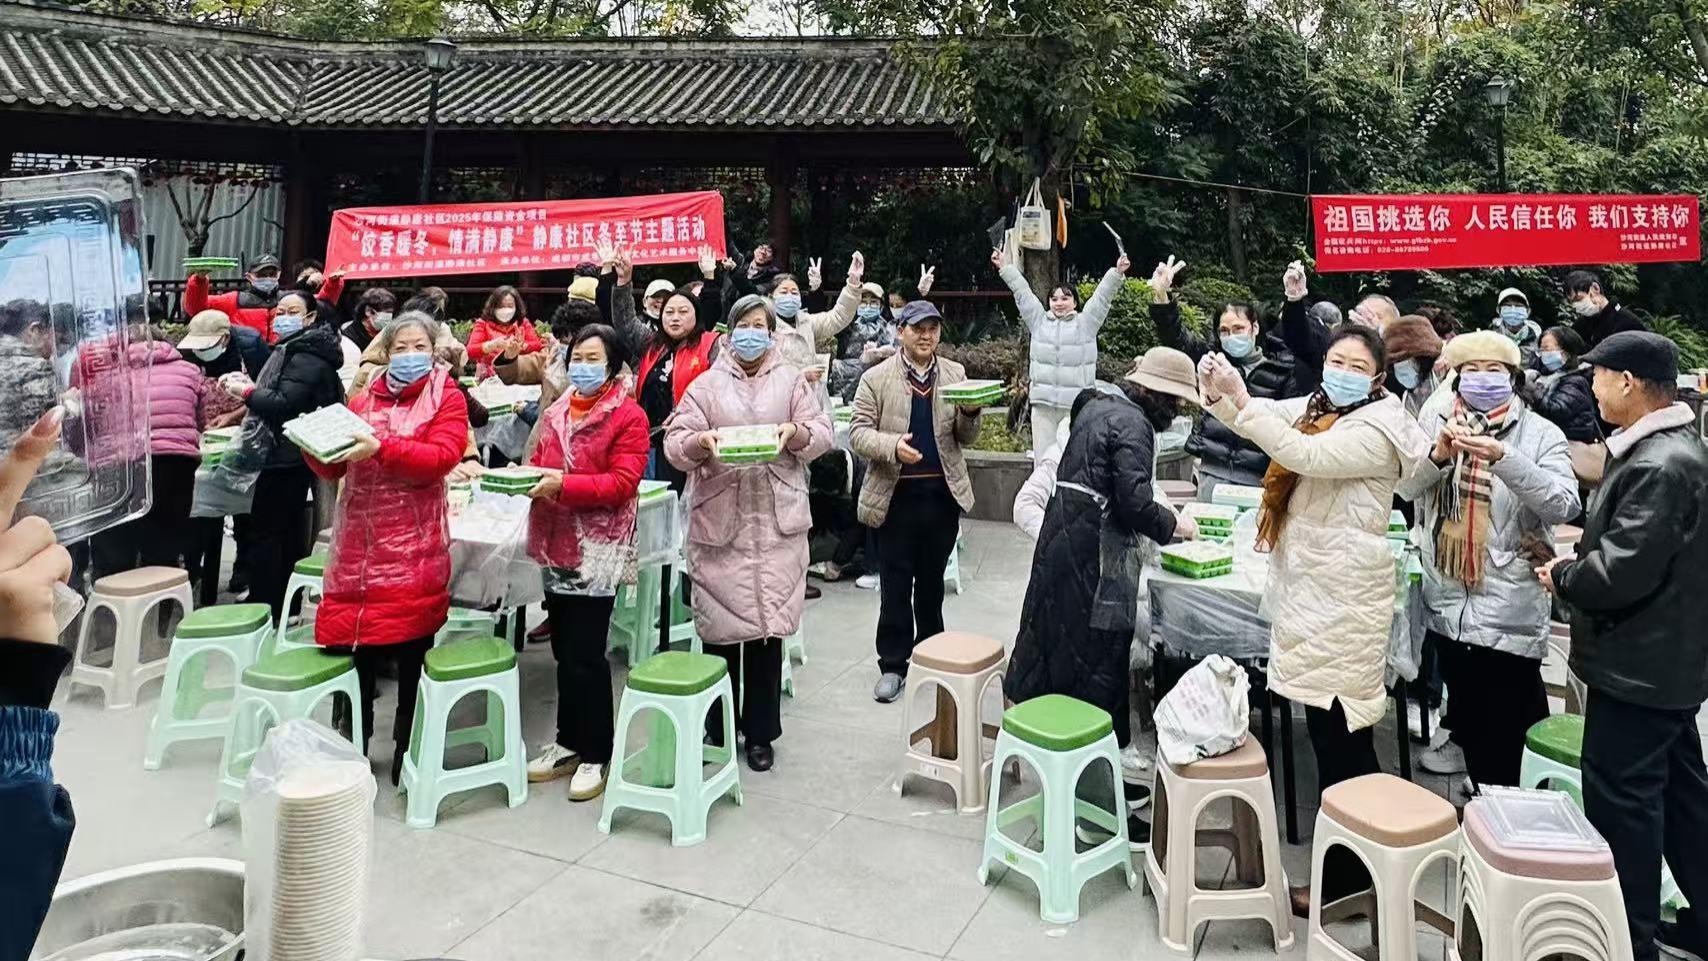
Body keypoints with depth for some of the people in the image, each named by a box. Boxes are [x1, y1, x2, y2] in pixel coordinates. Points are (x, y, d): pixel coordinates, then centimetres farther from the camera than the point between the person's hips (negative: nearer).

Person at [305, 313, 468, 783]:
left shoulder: (447, 396, 2)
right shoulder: (364, 396, 14)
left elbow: (441, 458, -13)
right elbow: (334, 467, 13)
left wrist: (381, 448, -23)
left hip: (413, 544, -4)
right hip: (360, 539, 4)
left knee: (411, 647, 2)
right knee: (357, 640, 6)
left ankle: (407, 750, 16)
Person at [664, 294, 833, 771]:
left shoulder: (792, 380, 10)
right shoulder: (706, 384, 8)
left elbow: (822, 432, 6)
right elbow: (675, 444, 2)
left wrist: (795, 432, -15)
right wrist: (701, 441, -19)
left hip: (777, 521, 0)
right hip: (718, 519, 0)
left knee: (769, 625, 3)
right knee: (721, 626, 3)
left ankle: (761, 733, 16)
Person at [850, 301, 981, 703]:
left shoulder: (955, 374, 7)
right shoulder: (877, 378, -2)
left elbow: (965, 437, 8)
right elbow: (857, 431, -5)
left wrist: (970, 413, -15)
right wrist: (892, 446, -24)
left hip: (943, 493, 3)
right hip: (896, 494, -3)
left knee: (932, 579, 16)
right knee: (895, 583, 3)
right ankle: (893, 665, 12)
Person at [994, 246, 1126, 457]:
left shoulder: (1085, 323, 6)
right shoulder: (1039, 321, 12)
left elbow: (1102, 297, -1)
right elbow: (1022, 293, 11)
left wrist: (1117, 273, -13)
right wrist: (1005, 268, 10)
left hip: (1077, 405, -2)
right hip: (1043, 403, 2)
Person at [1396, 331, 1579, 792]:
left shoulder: (1540, 433, -4)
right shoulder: (1436, 419, 6)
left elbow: (1563, 506, -17)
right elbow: (1404, 488, -1)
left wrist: (1503, 457, -30)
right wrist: (1439, 455, -20)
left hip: (1509, 611, -3)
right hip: (1448, 603, 4)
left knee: (1508, 731, 2)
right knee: (1468, 715, 19)